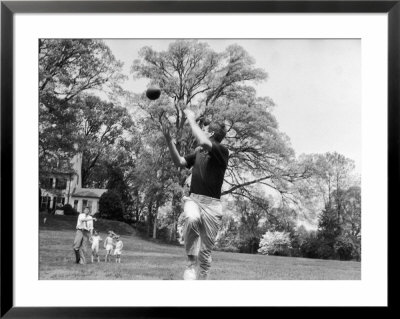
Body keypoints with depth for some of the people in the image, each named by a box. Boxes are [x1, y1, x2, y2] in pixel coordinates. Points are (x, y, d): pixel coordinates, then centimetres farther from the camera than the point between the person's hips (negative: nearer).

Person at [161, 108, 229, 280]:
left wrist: (192, 120, -9)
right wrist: (168, 139, 10)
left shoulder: (222, 151, -3)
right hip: (193, 199, 3)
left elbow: (203, 142, -22)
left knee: (205, 251, 0)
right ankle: (191, 264, -23)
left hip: (212, 203, -3)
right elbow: (179, 162, 19)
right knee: (192, 218, -35)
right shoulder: (199, 152, 18)